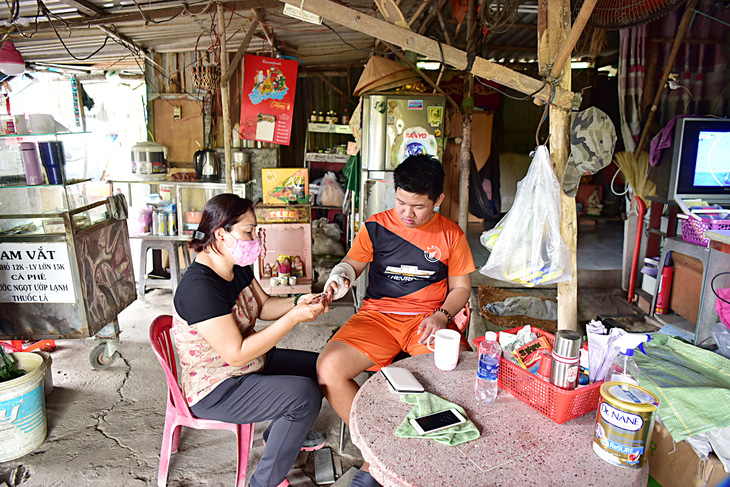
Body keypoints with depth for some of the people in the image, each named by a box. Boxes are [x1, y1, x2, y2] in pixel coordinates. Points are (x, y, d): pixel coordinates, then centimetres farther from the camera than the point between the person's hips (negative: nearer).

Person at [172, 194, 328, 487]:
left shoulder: (237, 267, -1)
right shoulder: (199, 288, -31)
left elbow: (262, 306, 10)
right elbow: (236, 353, -31)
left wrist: (298, 303, -10)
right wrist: (295, 318, -31)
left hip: (253, 361, 10)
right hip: (214, 391, -9)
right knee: (306, 395, -23)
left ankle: (278, 434, 32)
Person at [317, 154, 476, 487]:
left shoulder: (451, 234, 5)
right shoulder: (376, 226, 4)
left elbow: (461, 287, 10)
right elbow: (352, 263, 14)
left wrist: (441, 316, -9)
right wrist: (339, 277, -11)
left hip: (428, 320, 0)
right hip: (377, 315, 1)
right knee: (328, 369, -25)